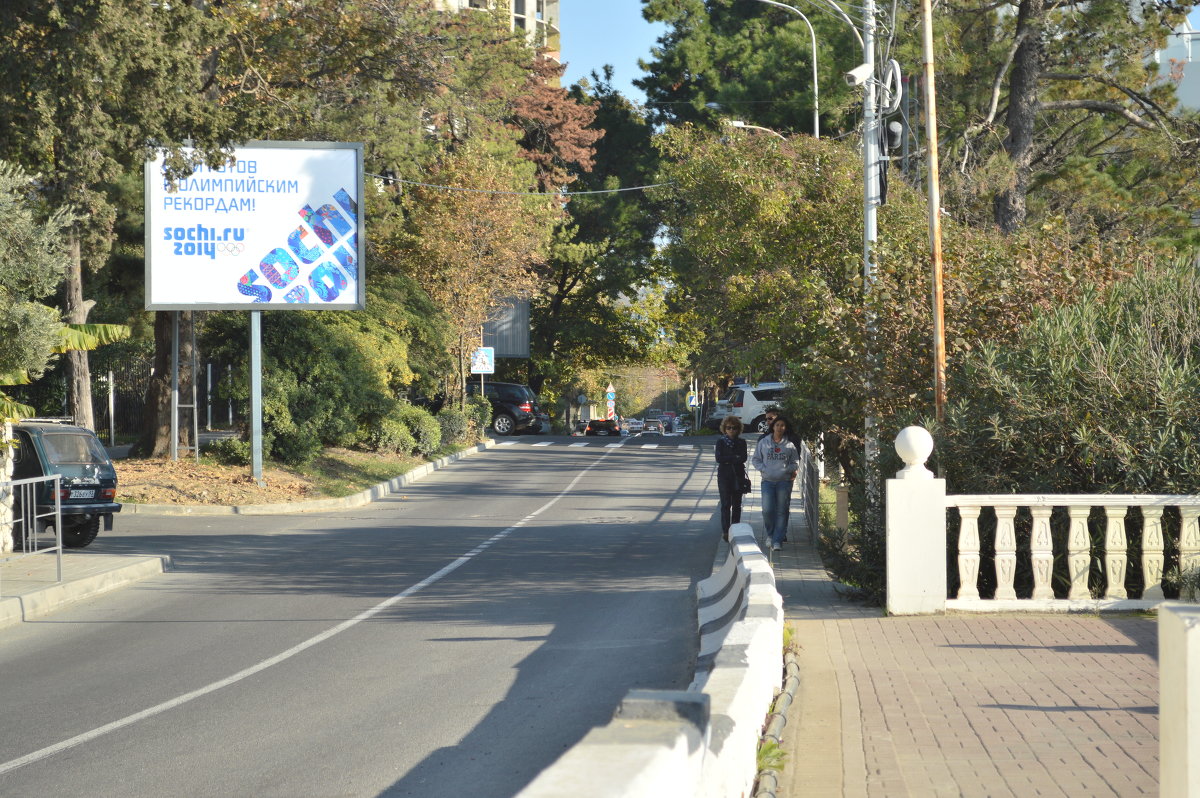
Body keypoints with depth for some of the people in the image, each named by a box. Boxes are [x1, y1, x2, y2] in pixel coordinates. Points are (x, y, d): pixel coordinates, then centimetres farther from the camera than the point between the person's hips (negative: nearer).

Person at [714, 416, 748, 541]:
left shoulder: (741, 442, 7)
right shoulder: (721, 441, 4)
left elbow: (743, 458, -5)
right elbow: (719, 458, -7)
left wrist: (727, 459, -13)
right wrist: (735, 458, -9)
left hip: (738, 475, 2)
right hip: (724, 475, -2)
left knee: (737, 505, 4)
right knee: (726, 504, -8)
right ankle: (725, 530, -13)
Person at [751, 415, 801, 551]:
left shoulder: (790, 445, 4)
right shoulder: (763, 442, 5)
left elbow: (795, 462, 12)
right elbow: (755, 459, 11)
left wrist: (789, 470, -7)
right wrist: (763, 469, -6)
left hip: (784, 481, 0)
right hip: (767, 481, 0)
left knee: (781, 511, -2)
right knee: (767, 510, -10)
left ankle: (777, 540, 2)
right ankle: (770, 534, 17)